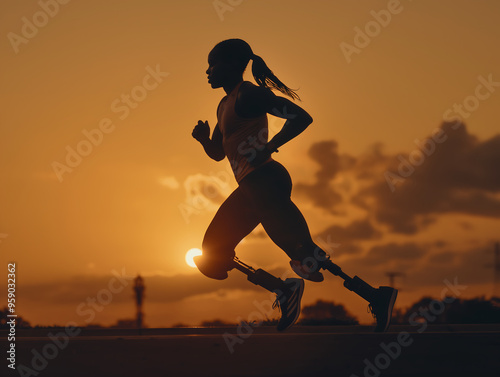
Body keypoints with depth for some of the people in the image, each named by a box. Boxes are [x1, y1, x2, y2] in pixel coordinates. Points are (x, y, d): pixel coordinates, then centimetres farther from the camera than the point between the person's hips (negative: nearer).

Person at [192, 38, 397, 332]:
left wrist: (268, 149, -20)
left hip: (265, 182, -10)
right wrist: (204, 139, 8)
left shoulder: (248, 95, -7)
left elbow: (301, 117, -15)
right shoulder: (226, 104, 22)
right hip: (249, 189, 10)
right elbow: (218, 153, 29)